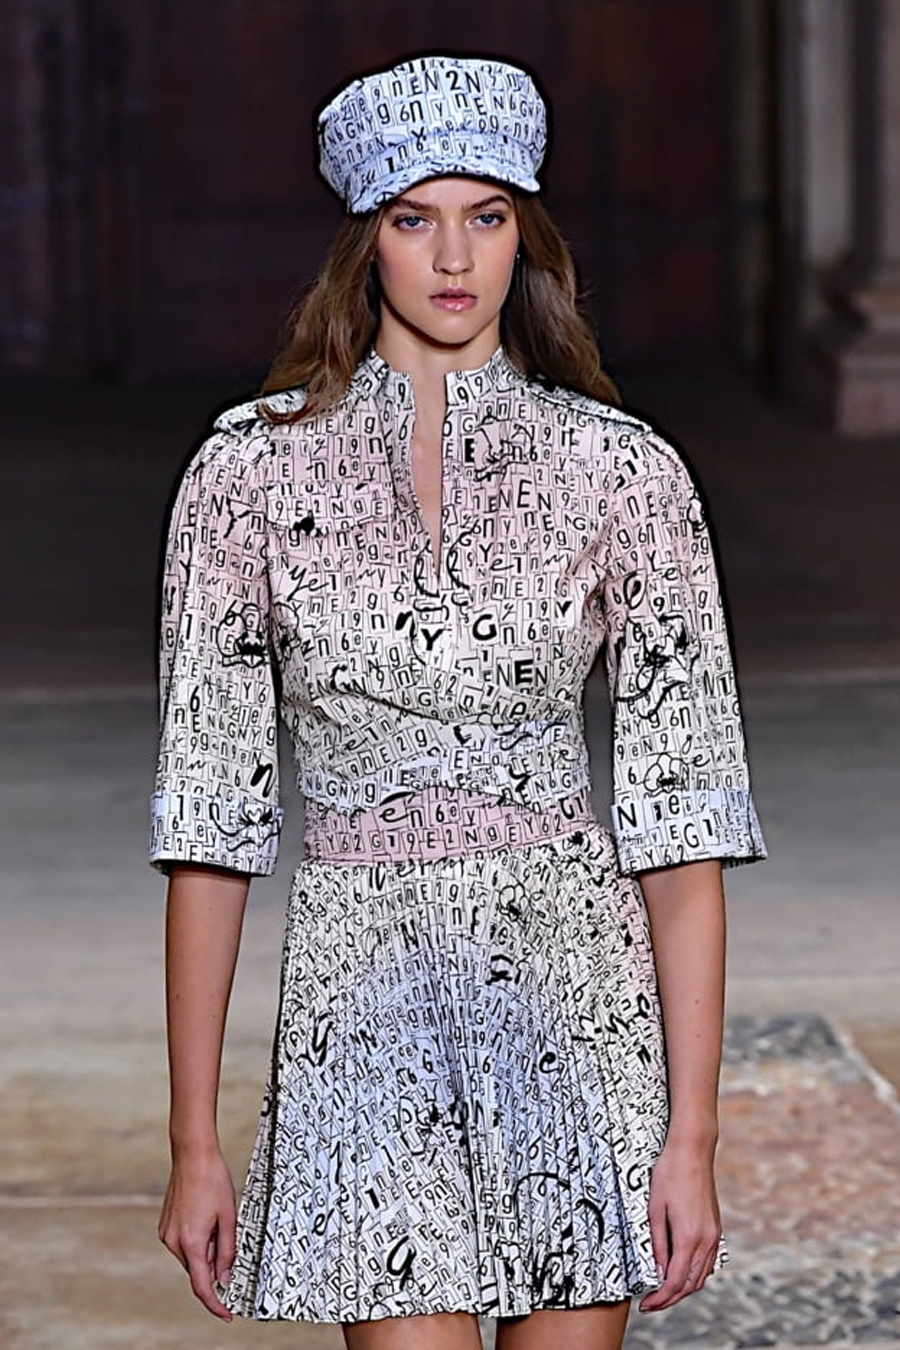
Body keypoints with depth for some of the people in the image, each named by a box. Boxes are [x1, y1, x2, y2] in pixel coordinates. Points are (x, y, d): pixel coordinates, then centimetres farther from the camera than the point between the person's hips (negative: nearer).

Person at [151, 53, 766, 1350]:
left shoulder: (626, 472, 1)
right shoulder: (250, 467, 1)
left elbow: (684, 810, 0)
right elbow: (208, 814, 2)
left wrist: (692, 1135, -6)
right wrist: (194, 1142, 1)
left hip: (576, 968, 1)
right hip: (365, 993, -1)